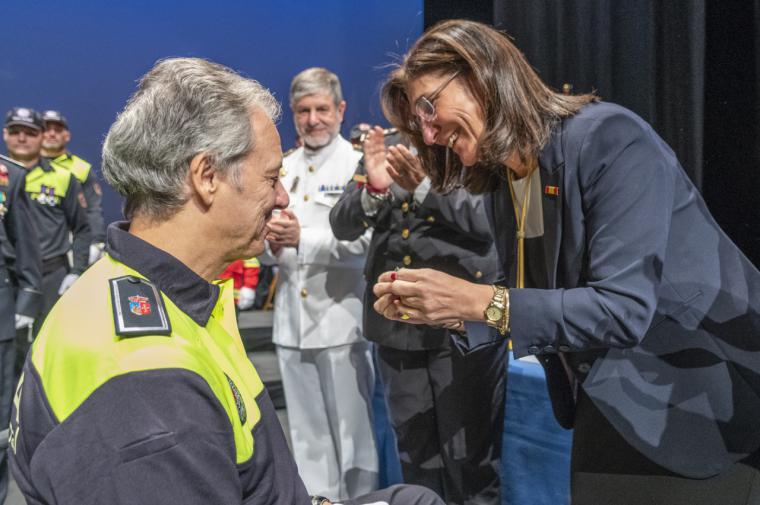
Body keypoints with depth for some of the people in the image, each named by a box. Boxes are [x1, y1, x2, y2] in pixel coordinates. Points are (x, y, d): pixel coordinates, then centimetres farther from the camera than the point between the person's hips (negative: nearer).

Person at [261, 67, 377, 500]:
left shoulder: (358, 165, -5)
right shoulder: (283, 168, 14)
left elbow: (365, 240, -16)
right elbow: (268, 247, 15)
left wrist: (302, 238, -24)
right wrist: (272, 242, -7)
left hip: (341, 317, -6)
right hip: (292, 318, 6)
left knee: (353, 428, 4)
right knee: (306, 431, 16)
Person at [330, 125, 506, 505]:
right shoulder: (383, 149, 11)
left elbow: (487, 220, -13)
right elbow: (342, 225, 2)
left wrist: (424, 185, -24)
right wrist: (373, 189, -18)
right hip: (396, 325, 4)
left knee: (470, 456, 4)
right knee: (415, 457, 16)